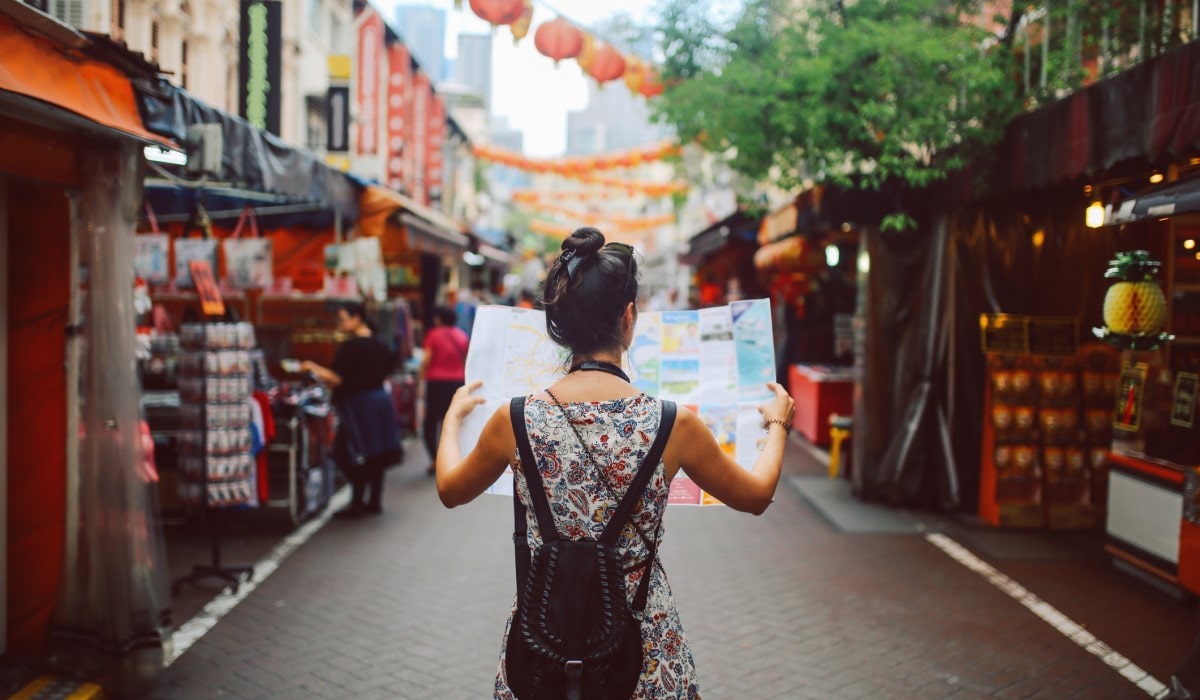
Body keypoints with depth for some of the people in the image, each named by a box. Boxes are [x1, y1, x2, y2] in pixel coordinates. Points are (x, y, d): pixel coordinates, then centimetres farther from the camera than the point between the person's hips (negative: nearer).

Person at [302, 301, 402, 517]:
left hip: (358, 404, -8)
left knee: (353, 455, 1)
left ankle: (357, 503, 2)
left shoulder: (349, 347, -15)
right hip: (380, 400, 8)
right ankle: (374, 501, 18)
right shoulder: (380, 346, 9)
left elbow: (336, 380, -18)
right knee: (376, 454, 12)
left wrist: (313, 367, -6)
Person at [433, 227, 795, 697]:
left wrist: (453, 418, 27)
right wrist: (777, 425, 21)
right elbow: (757, 495, 3)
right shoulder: (674, 425, -16)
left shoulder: (515, 421, -13)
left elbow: (450, 490, 9)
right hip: (642, 639, -1)